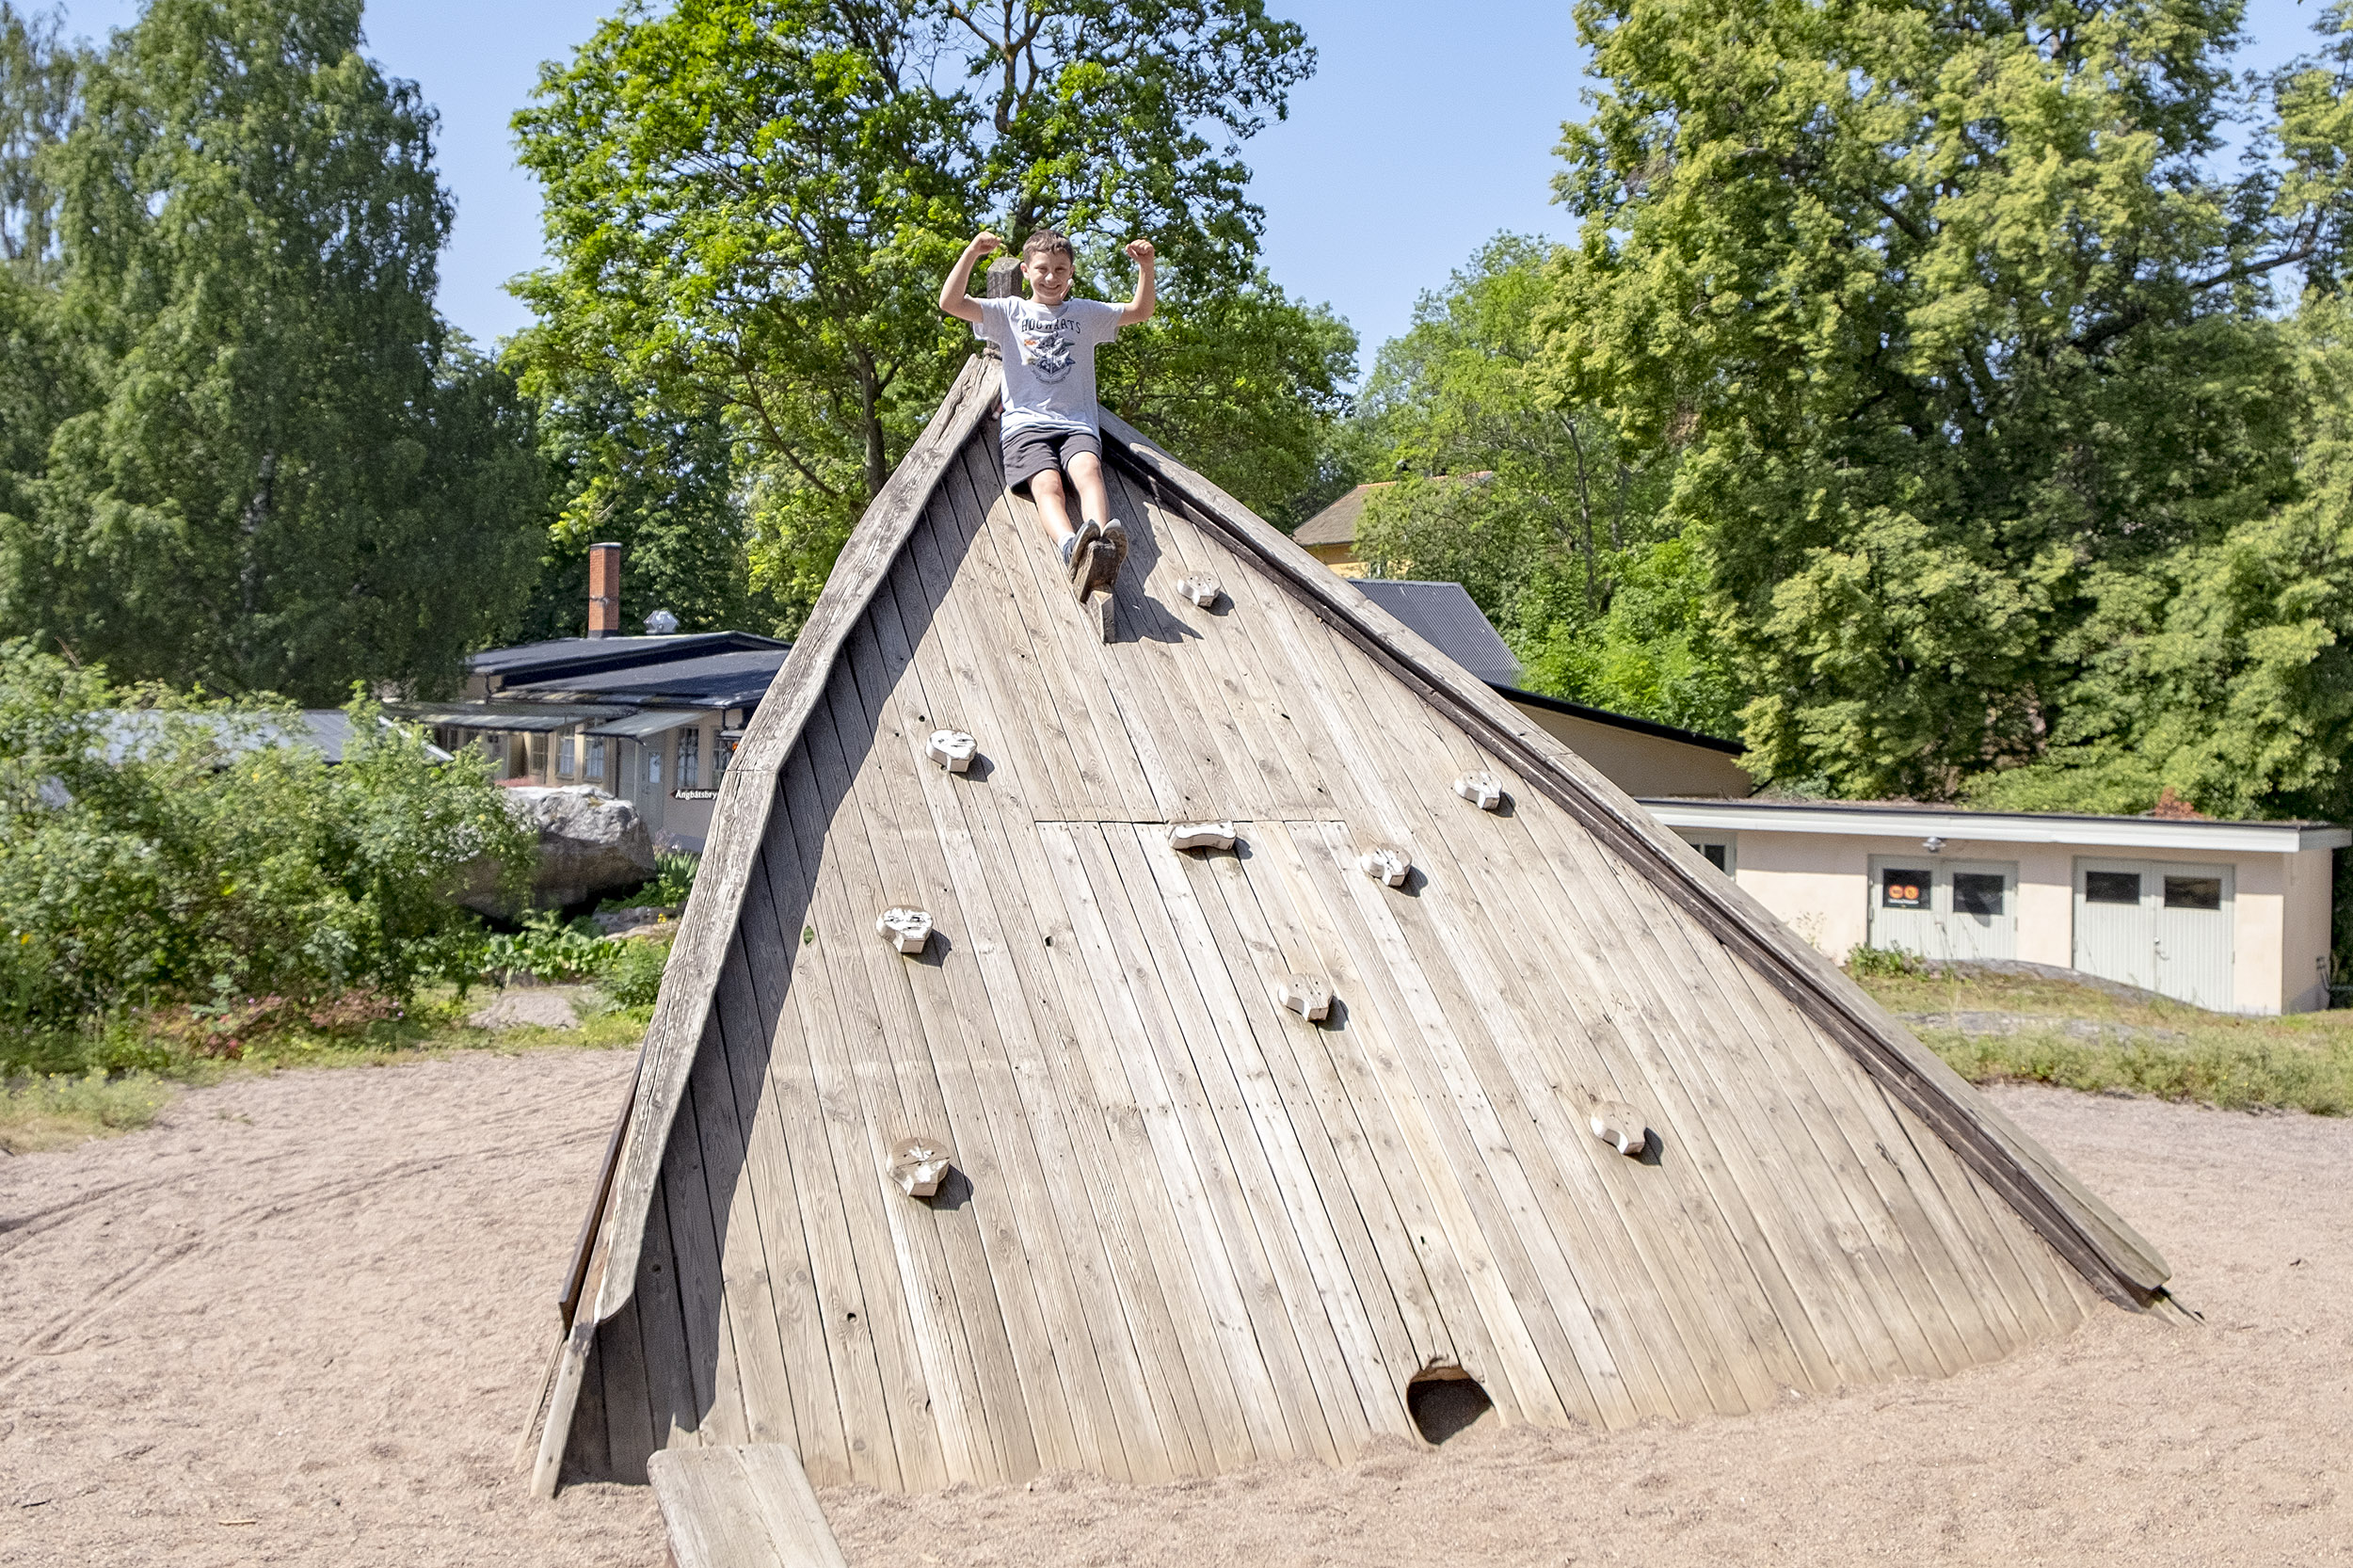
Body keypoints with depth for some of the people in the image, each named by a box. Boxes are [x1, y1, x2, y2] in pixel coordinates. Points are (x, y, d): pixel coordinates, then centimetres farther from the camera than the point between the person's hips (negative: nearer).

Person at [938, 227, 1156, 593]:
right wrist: (971, 253, -7)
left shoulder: (1085, 313, 25)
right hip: (1026, 425, -1)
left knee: (1087, 470, -35)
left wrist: (1146, 268, 3)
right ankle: (1072, 549, -64)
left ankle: (1102, 543, -63)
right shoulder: (1009, 312, 18)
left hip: (1078, 426, 2)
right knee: (1047, 485, -33)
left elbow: (1141, 311, 20)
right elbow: (950, 303, 5)